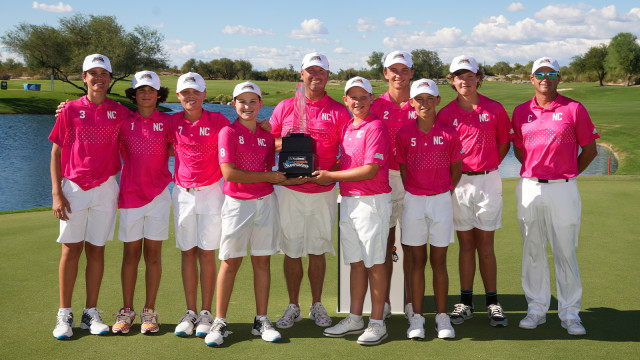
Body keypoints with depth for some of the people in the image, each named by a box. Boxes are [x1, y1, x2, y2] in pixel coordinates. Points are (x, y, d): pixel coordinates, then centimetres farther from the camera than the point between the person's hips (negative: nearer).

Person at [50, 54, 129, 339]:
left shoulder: (120, 112, 5)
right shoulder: (71, 109, 1)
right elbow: (56, 152, 1)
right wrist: (56, 193, -5)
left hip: (105, 188, 2)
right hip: (74, 188, -1)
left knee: (96, 250, 6)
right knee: (71, 249, 0)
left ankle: (91, 313, 14)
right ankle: (64, 315, 9)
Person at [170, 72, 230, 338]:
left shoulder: (218, 121, -2)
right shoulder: (173, 122, 4)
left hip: (211, 192, -2)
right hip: (182, 193, 2)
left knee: (207, 253, 0)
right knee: (188, 253, 5)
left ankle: (206, 314, 7)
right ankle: (190, 313, 12)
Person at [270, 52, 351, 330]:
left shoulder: (338, 111, 4)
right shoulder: (285, 107, 7)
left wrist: (329, 172, -14)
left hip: (323, 192, 0)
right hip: (291, 190, 1)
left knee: (317, 250, 7)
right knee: (292, 250, 4)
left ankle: (317, 306, 22)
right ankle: (293, 307, 18)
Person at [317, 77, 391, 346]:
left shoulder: (376, 127, -11)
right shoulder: (345, 128, 14)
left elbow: (370, 170, -18)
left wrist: (331, 176, -12)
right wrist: (326, 176, 3)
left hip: (372, 201, -8)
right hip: (348, 200, 8)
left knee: (374, 262, -1)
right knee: (356, 262, 12)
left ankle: (377, 323, 7)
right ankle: (355, 319, 21)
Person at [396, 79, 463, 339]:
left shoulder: (449, 134, -2)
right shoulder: (404, 134, 0)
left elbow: (456, 168, 8)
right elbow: (402, 169, 8)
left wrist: (445, 194, 5)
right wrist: (413, 194, 7)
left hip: (441, 200, 0)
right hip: (413, 201, 1)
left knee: (439, 261, 6)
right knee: (417, 261, 6)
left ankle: (442, 317, 15)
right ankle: (416, 318, 12)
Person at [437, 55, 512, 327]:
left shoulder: (495, 109, 2)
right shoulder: (445, 114, 2)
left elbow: (504, 143, 12)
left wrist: (487, 166, 3)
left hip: (488, 180, -1)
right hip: (458, 182, 1)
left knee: (486, 245, 4)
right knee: (465, 244, 7)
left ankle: (492, 303, 13)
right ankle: (465, 303, 15)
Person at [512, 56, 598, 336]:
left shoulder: (574, 109, -1)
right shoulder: (521, 111, 8)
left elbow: (590, 150, 4)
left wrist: (566, 174, 7)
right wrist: (534, 172, 9)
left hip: (563, 189, -3)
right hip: (529, 188, 3)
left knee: (566, 252, 2)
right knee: (532, 251, 9)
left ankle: (570, 313, 13)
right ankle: (536, 308, 20)